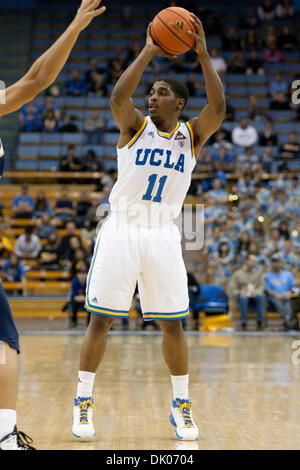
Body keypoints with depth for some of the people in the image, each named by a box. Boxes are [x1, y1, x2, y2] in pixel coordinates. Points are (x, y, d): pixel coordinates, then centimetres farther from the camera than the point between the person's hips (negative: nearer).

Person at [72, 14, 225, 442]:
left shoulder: (193, 135, 5)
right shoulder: (135, 126, 2)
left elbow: (219, 108, -14)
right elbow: (118, 97, -20)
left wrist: (203, 56, -20)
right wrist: (148, 52, -22)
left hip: (163, 235, 1)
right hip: (121, 231, -1)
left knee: (172, 324, 3)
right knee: (100, 320, 0)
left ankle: (181, 405, 18)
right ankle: (84, 400, 12)